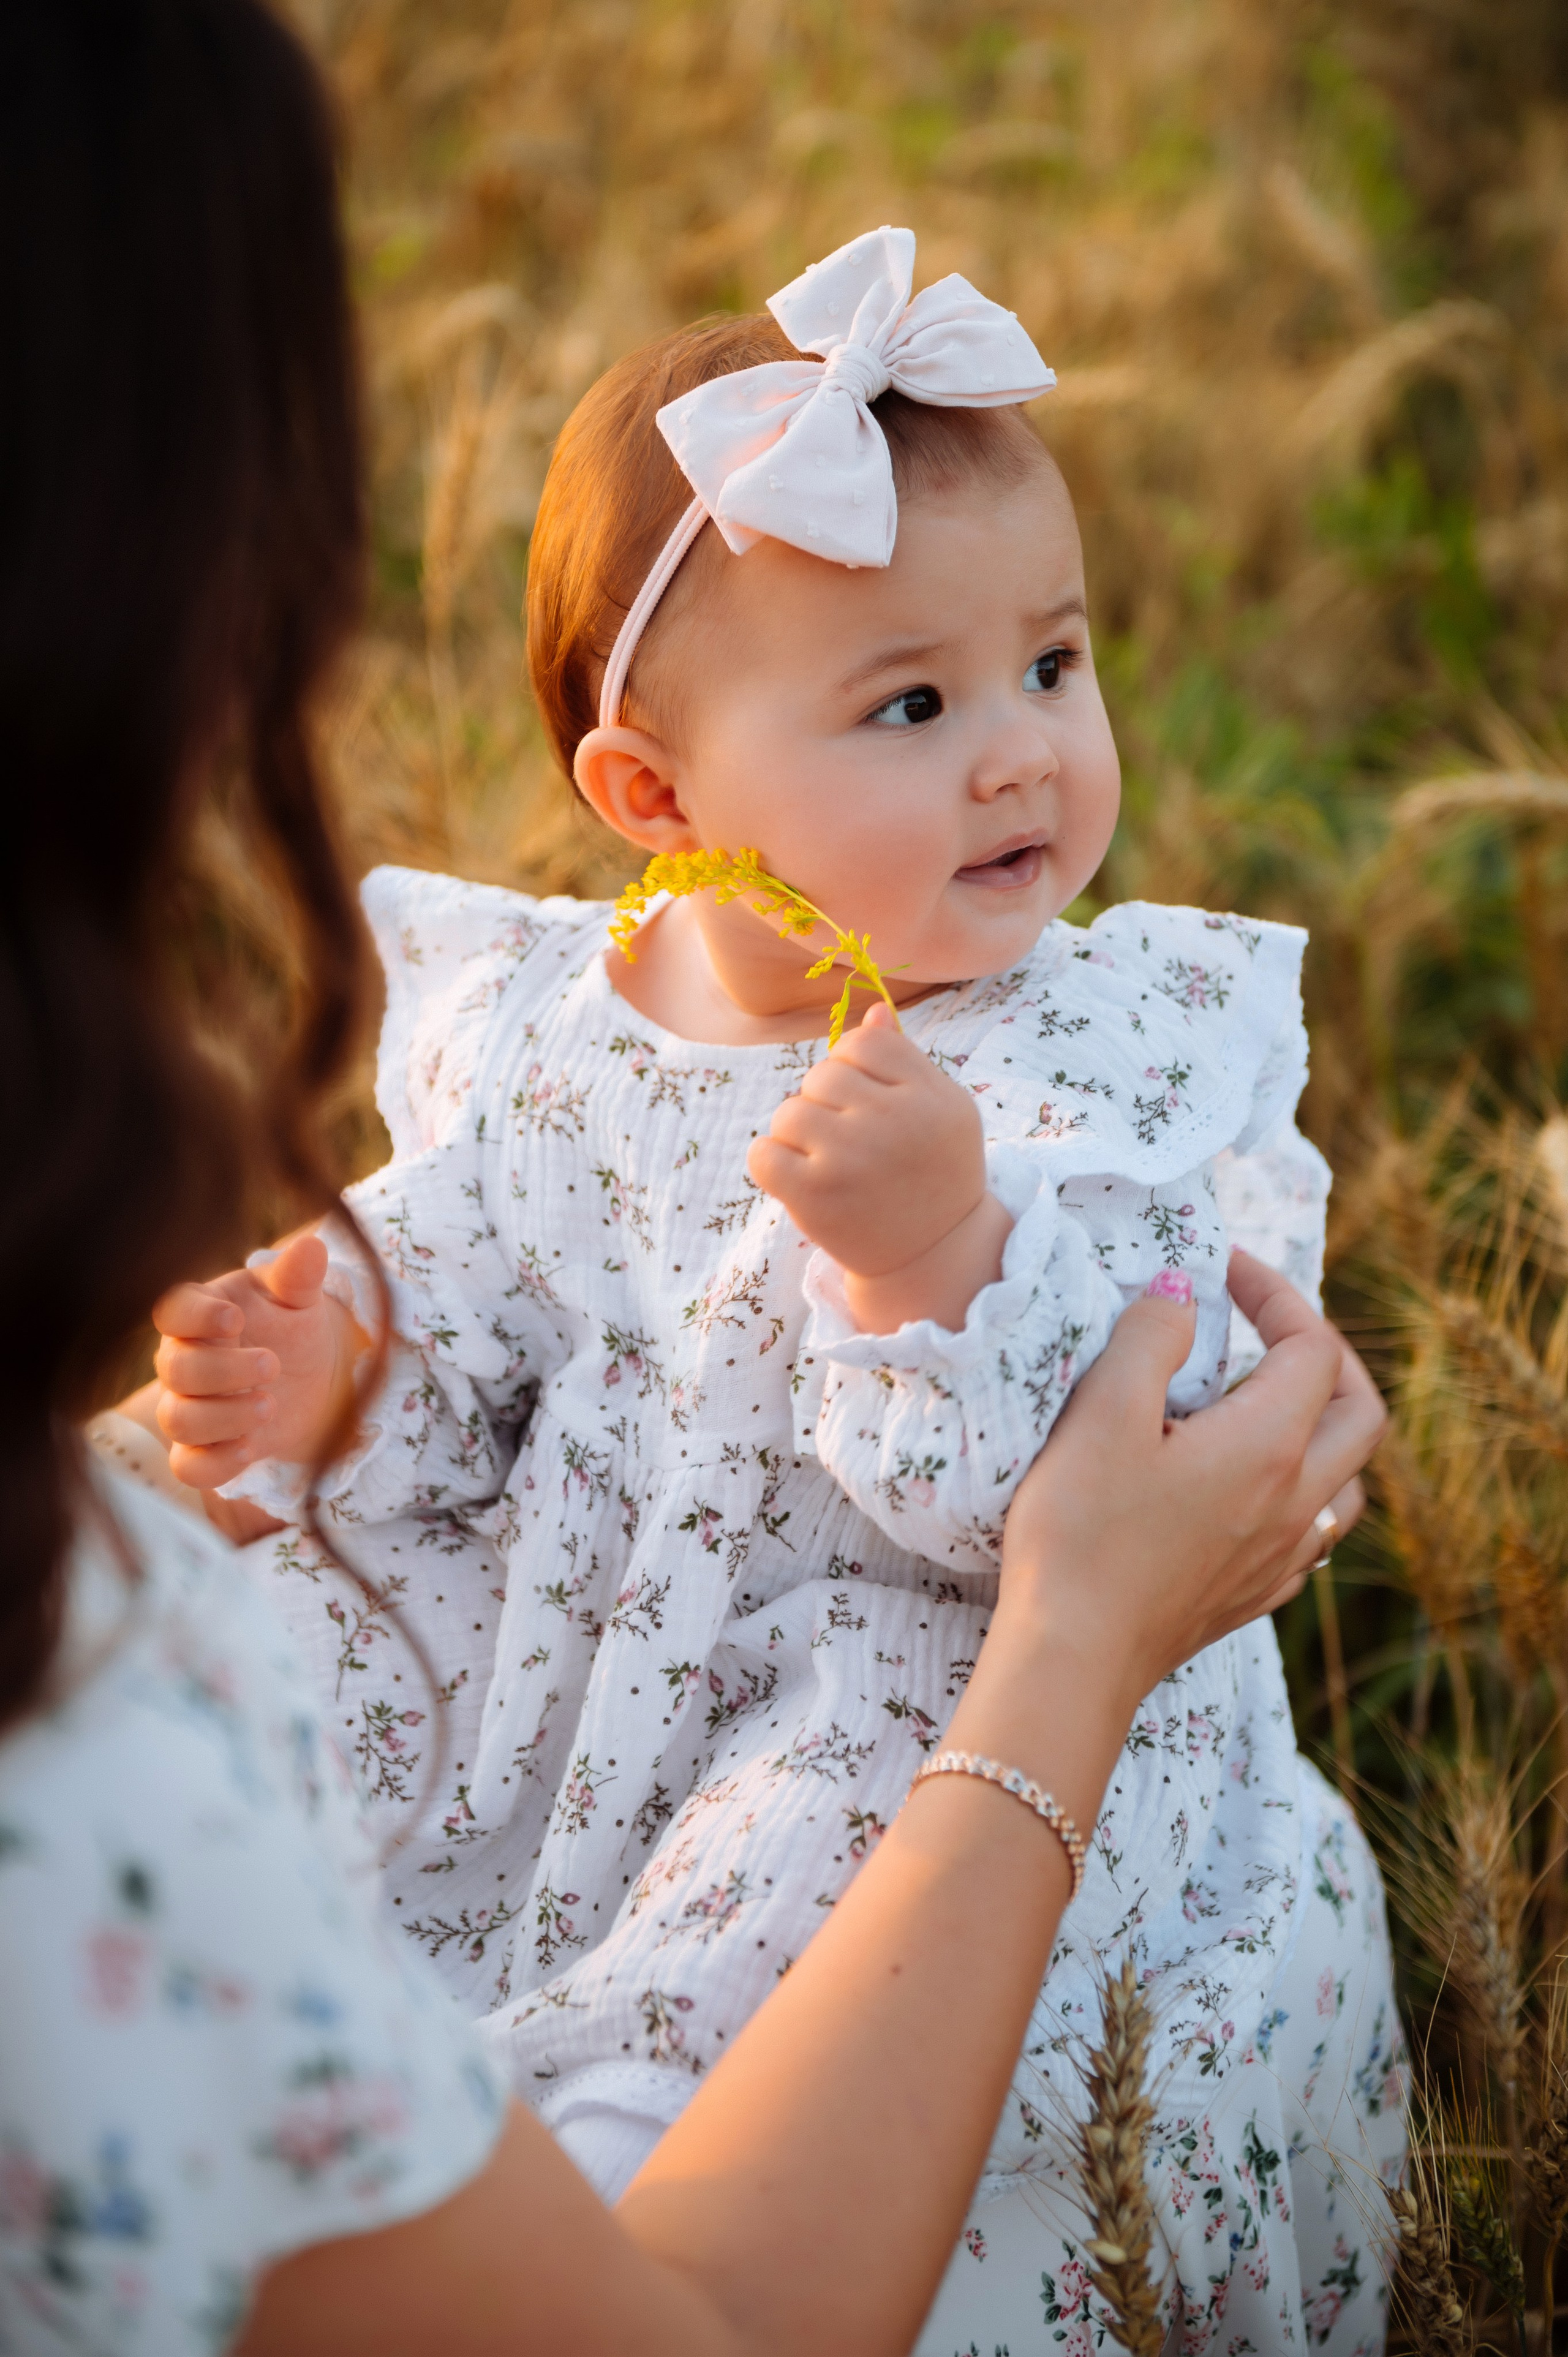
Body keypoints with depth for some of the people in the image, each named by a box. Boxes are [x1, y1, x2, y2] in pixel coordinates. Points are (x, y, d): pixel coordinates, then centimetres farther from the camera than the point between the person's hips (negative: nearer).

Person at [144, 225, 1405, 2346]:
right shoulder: (534, 1042, -3)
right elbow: (453, 1373, 8)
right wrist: (318, 1387, -14)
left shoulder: (1122, 1071, -13)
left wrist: (940, 1256, -39)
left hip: (978, 1716, -4)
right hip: (589, 1658, 5)